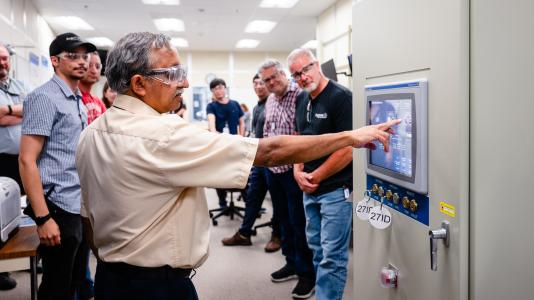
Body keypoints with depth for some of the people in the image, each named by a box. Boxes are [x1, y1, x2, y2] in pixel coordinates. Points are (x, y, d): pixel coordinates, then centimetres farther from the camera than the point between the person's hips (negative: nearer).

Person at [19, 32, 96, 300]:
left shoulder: (78, 101, 13)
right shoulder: (45, 98, -13)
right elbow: (27, 160, -18)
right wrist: (43, 218, -21)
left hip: (81, 207, 8)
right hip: (59, 208, -8)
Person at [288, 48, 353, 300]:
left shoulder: (341, 97, -13)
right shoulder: (301, 100, 10)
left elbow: (348, 149, -17)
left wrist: (315, 178, -11)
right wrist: (298, 173, 0)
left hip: (336, 189, -8)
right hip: (309, 189, 8)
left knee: (332, 256, -2)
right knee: (317, 249, 17)